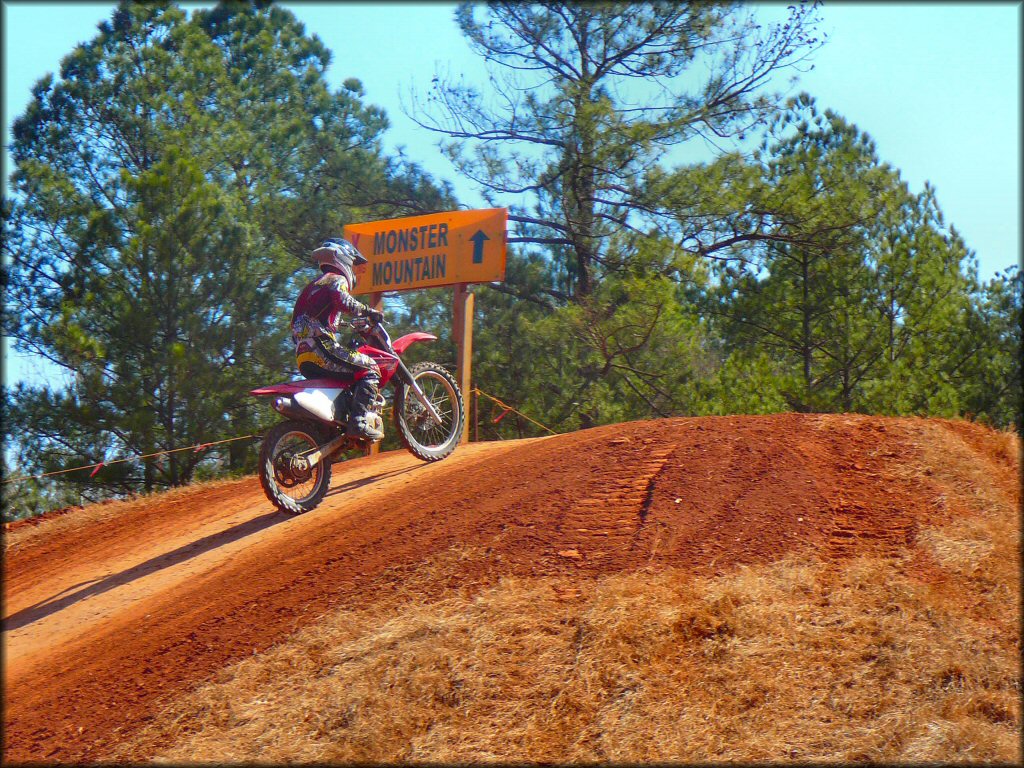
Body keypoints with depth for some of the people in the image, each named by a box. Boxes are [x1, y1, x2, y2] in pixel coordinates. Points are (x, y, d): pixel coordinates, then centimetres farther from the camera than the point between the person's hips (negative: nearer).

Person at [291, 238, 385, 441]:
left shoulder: (314, 285, 29)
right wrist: (369, 312, -14)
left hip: (303, 356, 10)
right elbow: (345, 302, -22)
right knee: (370, 369, -12)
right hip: (321, 349, -10)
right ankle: (359, 422, -27)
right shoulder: (336, 280, 0)